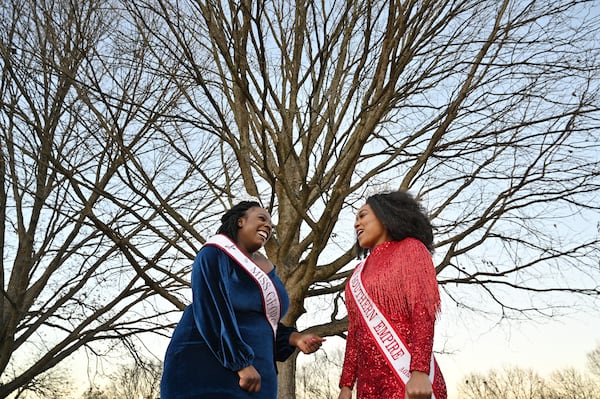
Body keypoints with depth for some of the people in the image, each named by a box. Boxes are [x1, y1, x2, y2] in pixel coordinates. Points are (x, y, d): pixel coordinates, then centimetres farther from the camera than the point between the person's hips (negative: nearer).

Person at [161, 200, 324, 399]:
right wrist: (241, 363, -22)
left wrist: (293, 338, 2)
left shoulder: (265, 268, 15)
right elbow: (212, 313, -18)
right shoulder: (215, 254, -6)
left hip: (252, 374, 7)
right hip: (208, 370, -7)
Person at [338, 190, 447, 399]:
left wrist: (420, 372, -21)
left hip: (405, 374, -6)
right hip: (369, 379, 6)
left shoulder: (410, 249, 3)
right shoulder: (360, 272, 20)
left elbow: (423, 311, -10)